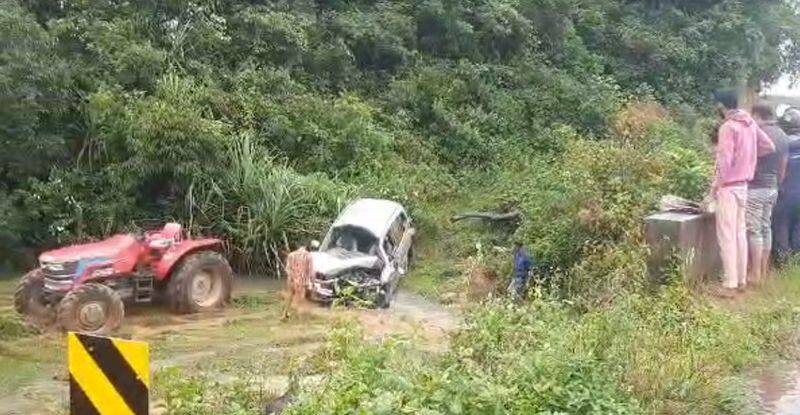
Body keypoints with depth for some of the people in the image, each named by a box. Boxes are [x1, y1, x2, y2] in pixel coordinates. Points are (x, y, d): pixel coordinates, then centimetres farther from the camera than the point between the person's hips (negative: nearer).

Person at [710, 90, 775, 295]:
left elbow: (724, 160, -19)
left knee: (727, 235, -5)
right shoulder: (751, 123, 7)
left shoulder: (728, 126, -16)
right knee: (740, 232, 14)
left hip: (729, 186, -8)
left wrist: (715, 185, -10)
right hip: (743, 184, 8)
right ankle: (741, 279, 20)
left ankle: (730, 284, -5)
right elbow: (769, 147, 13)